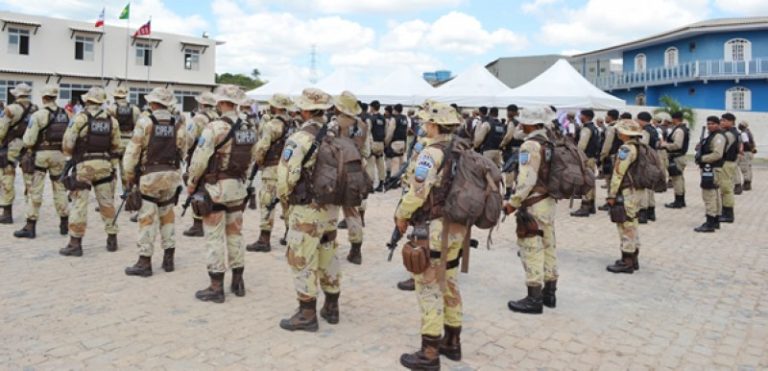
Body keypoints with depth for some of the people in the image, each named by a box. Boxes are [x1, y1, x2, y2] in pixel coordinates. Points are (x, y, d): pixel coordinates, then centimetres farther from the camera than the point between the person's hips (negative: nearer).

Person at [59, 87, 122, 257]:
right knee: (107, 202, 13)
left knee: (79, 204, 1)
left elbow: (67, 143, -8)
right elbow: (116, 146, 7)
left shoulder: (80, 118, -9)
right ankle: (112, 239, 20)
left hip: (84, 165, -4)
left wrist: (70, 154, 12)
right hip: (104, 165, 4)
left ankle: (75, 244, 3)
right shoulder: (111, 120, 4)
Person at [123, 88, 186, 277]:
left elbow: (132, 151, -8)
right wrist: (171, 167, 13)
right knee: (167, 216, 15)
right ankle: (169, 259, 19)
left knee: (147, 219, 2)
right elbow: (181, 151, 1)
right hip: (172, 175, 4)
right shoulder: (178, 125, 1)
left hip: (150, 176, -4)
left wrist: (129, 175, 3)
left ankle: (145, 262, 5)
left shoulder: (145, 122, -10)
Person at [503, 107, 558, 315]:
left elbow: (526, 180, -23)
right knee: (548, 246, 14)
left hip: (533, 205, -9)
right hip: (549, 202, 9)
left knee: (532, 250, -3)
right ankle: (549, 293, 24)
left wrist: (513, 203, -15)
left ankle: (534, 299, 1)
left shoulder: (530, 145, -16)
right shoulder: (549, 143, 10)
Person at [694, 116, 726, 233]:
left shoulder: (718, 137, -14)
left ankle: (710, 224, -10)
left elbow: (717, 154, -24)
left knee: (709, 196, -11)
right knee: (715, 196, 17)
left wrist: (702, 158, -18)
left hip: (713, 170, -11)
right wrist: (700, 158, 7)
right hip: (709, 169, 11)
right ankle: (715, 221, 27)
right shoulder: (712, 136, 18)